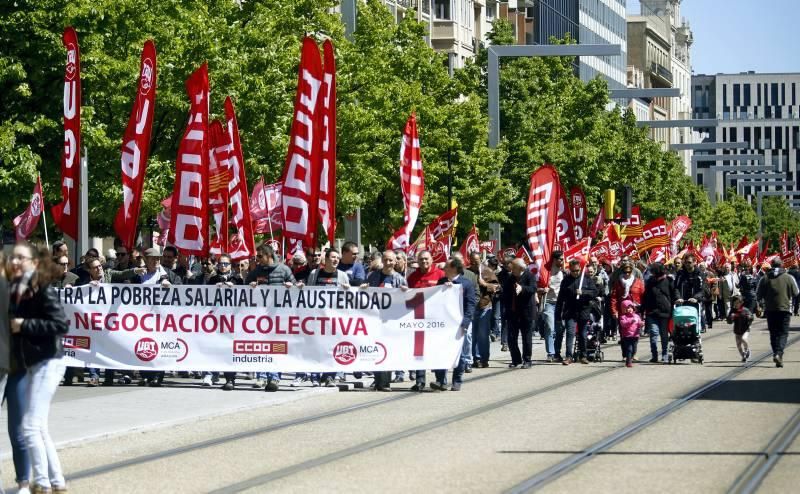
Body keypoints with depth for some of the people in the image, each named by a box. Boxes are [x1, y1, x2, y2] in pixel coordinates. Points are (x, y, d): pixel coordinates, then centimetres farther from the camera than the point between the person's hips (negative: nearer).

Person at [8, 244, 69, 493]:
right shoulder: (16, 290, 9)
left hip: (47, 363, -8)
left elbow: (61, 324, -20)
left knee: (31, 426, -10)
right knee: (39, 427, 11)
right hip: (31, 364, 8)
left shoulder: (43, 289, -13)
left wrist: (25, 325, -18)